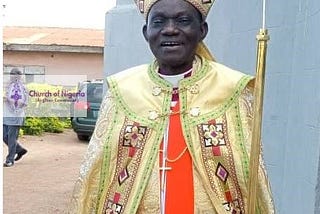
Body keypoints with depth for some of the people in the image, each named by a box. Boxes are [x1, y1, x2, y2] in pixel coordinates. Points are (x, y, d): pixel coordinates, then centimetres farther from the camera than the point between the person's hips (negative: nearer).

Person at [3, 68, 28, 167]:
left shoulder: (20, 88, -9)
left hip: (15, 116, -8)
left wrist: (8, 99, -21)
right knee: (5, 136, 9)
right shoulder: (9, 86, 16)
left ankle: (10, 160, 3)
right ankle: (20, 150, 25)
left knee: (11, 138, -5)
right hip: (7, 115, 8)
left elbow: (22, 102, -17)